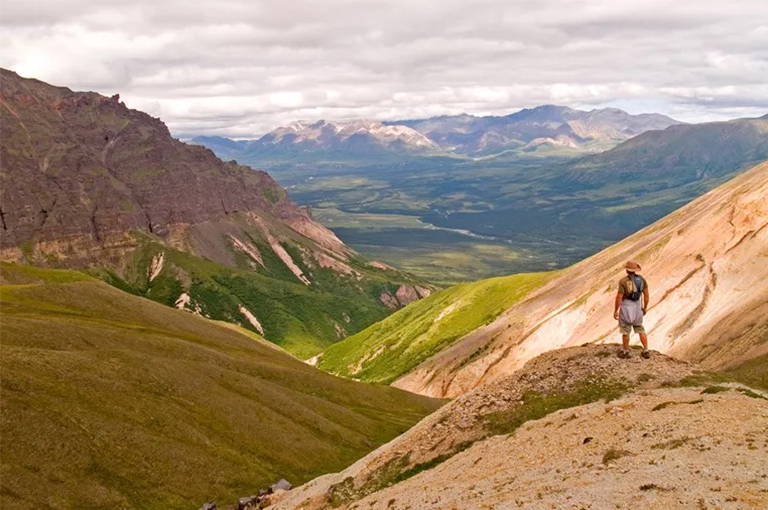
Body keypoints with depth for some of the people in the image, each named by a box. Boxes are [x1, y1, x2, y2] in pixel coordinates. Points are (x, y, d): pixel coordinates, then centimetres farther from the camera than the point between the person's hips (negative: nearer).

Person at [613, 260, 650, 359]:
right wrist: (645, 307, 16)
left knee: (625, 331, 8)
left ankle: (626, 351, 19)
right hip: (637, 306, 5)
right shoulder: (642, 279, -3)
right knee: (640, 329, 16)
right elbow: (646, 295, 2)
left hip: (626, 307, -5)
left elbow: (619, 297, -16)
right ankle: (646, 351, 14)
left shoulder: (623, 281, -17)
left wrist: (615, 311, -6)